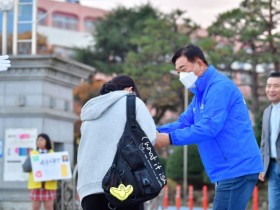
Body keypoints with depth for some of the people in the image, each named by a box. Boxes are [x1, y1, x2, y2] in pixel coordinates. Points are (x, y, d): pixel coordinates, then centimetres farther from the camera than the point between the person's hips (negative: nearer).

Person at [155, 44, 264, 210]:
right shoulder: (201, 93, 20)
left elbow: (208, 127, -22)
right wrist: (156, 132, -3)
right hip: (230, 170, 10)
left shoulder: (219, 87, -13)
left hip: (237, 169, -10)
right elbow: (184, 123, 15)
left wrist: (170, 139, -21)